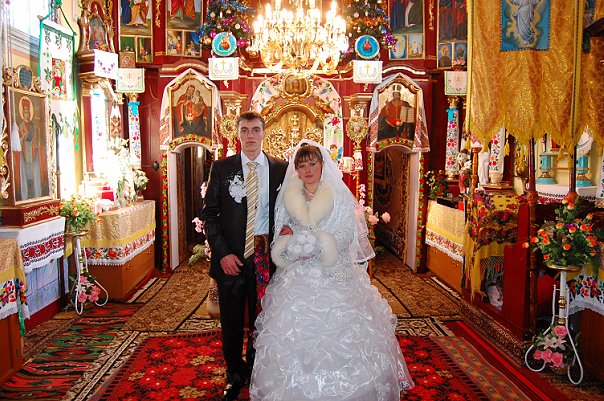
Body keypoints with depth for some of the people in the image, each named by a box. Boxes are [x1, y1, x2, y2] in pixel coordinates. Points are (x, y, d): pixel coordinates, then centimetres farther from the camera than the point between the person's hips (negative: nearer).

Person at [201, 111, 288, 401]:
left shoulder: (281, 168, 2)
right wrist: (222, 253, -9)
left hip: (266, 255, 0)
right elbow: (209, 213, -1)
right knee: (232, 322, 14)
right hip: (231, 256, 0)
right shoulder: (221, 167, 0)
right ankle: (234, 375, 36)